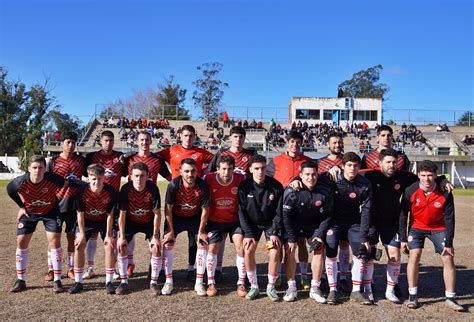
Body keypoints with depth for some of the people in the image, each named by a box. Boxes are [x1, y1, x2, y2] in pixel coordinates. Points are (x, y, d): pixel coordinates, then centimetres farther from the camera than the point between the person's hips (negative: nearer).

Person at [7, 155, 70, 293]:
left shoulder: (52, 178, -30)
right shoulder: (21, 181, -25)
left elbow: (66, 184, -9)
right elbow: (10, 190, -1)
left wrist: (56, 202, -4)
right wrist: (21, 206, 0)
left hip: (50, 211, -2)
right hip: (29, 212, 2)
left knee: (54, 241, -12)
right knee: (21, 242, -1)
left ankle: (57, 281, -2)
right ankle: (21, 281, 15)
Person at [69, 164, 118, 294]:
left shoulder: (111, 192, -28)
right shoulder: (82, 191, -27)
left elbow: (110, 215, -19)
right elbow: (80, 214, -16)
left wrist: (108, 235, -17)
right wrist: (82, 234, -15)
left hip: (104, 221, -1)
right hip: (86, 221, 1)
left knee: (110, 246, -12)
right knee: (79, 245, -8)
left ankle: (109, 282, -2)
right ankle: (78, 282, 5)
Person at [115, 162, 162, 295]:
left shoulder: (153, 188, -27)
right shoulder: (126, 189, -25)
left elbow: (157, 213, -19)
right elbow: (122, 214, -18)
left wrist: (155, 236, -19)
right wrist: (121, 237, -17)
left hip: (149, 222, -1)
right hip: (130, 222, 1)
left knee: (156, 248, -13)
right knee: (121, 247, -10)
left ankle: (154, 282, 3)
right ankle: (124, 282, 6)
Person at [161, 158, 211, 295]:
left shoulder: (203, 186, -26)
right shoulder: (174, 185, -27)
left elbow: (205, 210, -14)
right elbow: (168, 208, -16)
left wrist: (201, 231, -12)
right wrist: (170, 230, -14)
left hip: (195, 218, 1)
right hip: (176, 217, 0)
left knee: (203, 244, -8)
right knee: (167, 244, -10)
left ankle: (199, 283, 4)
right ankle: (168, 282, 5)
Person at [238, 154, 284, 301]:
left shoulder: (276, 186, -16)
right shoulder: (244, 186, -15)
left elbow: (279, 212, -10)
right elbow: (242, 212, -10)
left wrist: (274, 233, -15)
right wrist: (248, 234, -16)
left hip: (271, 223, 0)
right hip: (252, 223, 1)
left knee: (274, 252, -15)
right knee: (248, 250, -16)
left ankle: (271, 287, 5)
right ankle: (253, 286, 1)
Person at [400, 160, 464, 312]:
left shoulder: (445, 194, -21)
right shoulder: (410, 191, -22)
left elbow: (449, 219, -12)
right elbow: (403, 214, -11)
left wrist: (449, 243, -12)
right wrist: (403, 238, -9)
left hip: (438, 228, 1)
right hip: (417, 226, -1)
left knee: (448, 259, -3)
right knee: (414, 256, -13)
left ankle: (450, 298, 11)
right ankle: (412, 296, -1)